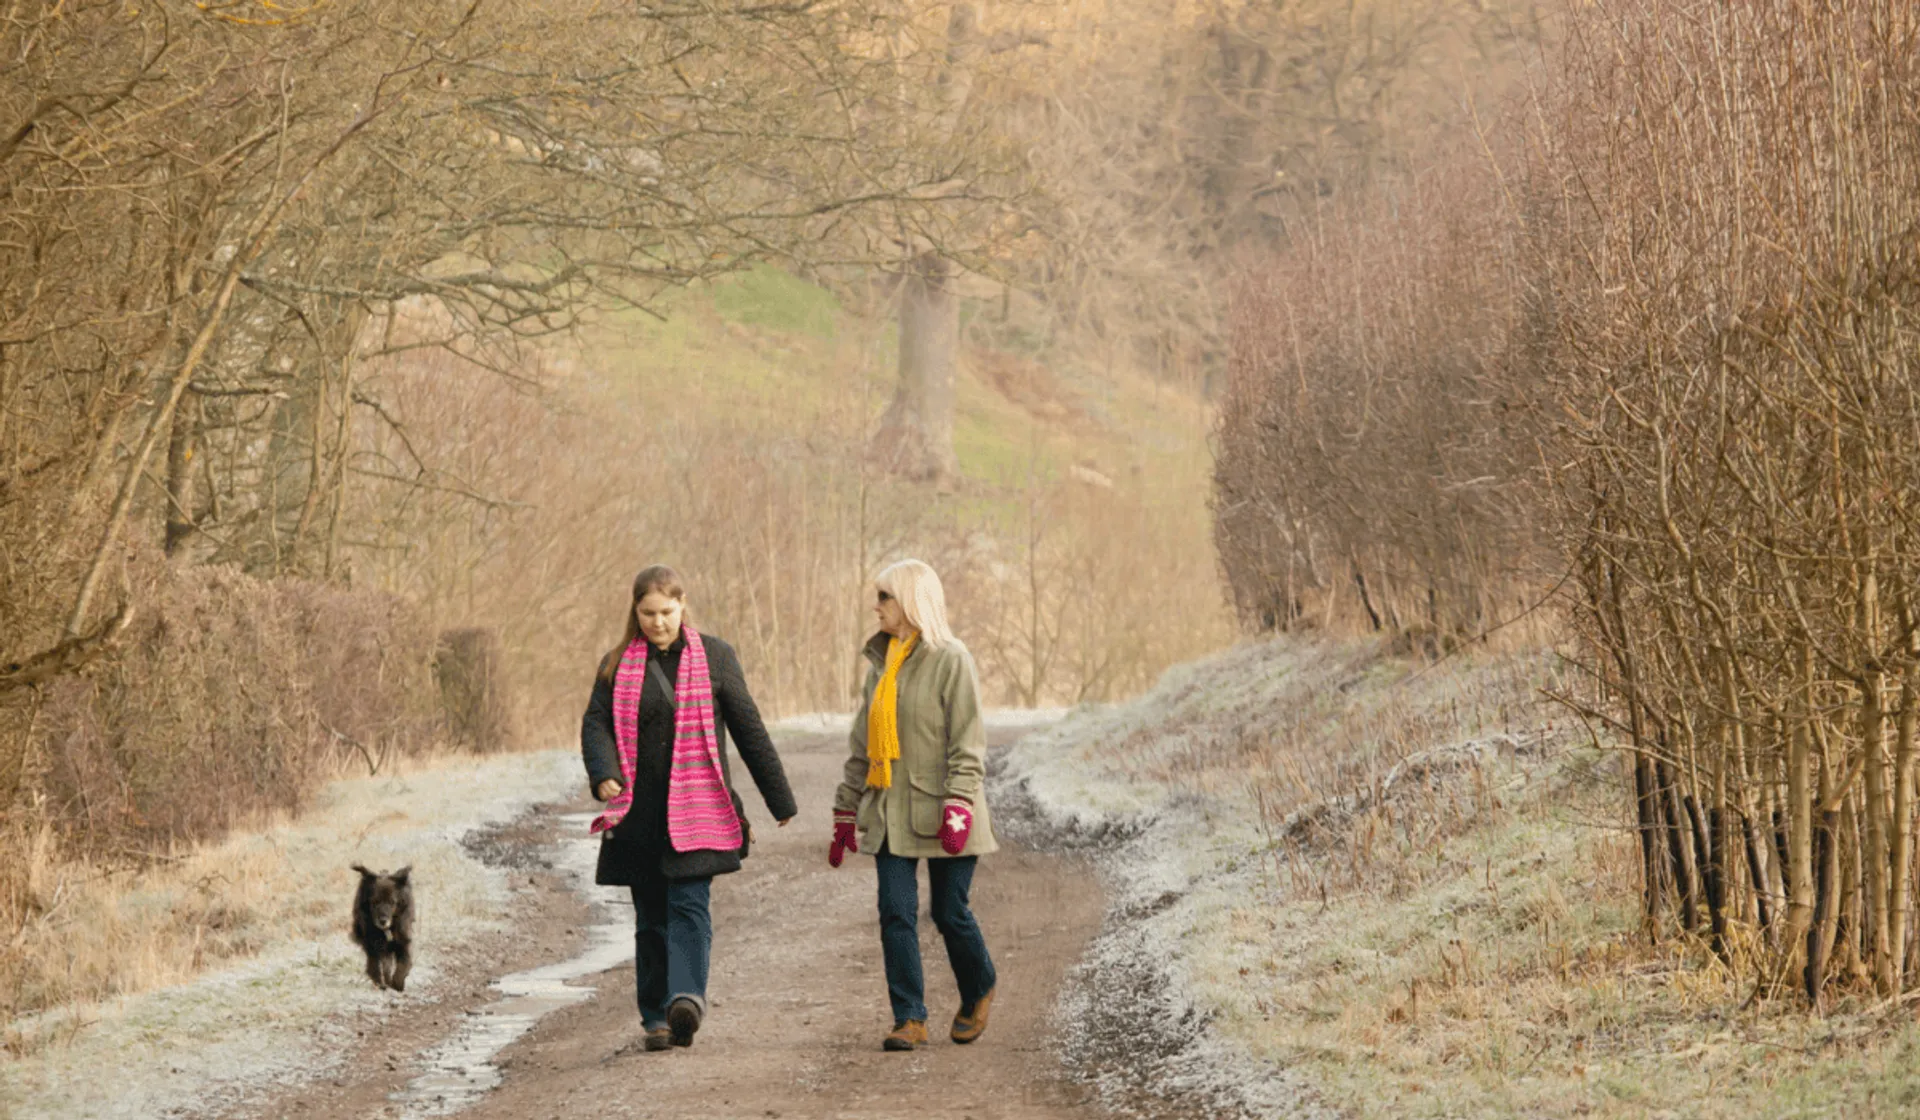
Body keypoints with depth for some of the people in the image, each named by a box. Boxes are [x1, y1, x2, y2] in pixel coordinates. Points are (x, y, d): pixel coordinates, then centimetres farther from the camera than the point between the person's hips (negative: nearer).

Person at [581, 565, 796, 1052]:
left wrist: (779, 800, 11)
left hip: (697, 810, -2)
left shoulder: (714, 657, 5)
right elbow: (596, 722, 1)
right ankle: (655, 1017, 10)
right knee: (650, 917, 5)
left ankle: (686, 995, -30)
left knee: (688, 903, -16)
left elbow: (748, 728, 9)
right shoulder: (617, 665, 10)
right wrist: (604, 774, -21)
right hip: (639, 812, 2)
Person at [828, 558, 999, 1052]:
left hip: (936, 809, -6)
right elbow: (862, 743, 19)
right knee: (896, 913, -5)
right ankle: (909, 1019, -2)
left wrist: (957, 806, -22)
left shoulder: (949, 660, -9)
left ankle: (979, 993, 28)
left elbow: (967, 743, -13)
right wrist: (846, 810, 17)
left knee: (950, 913, 2)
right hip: (891, 813, 6)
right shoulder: (882, 662, 13)